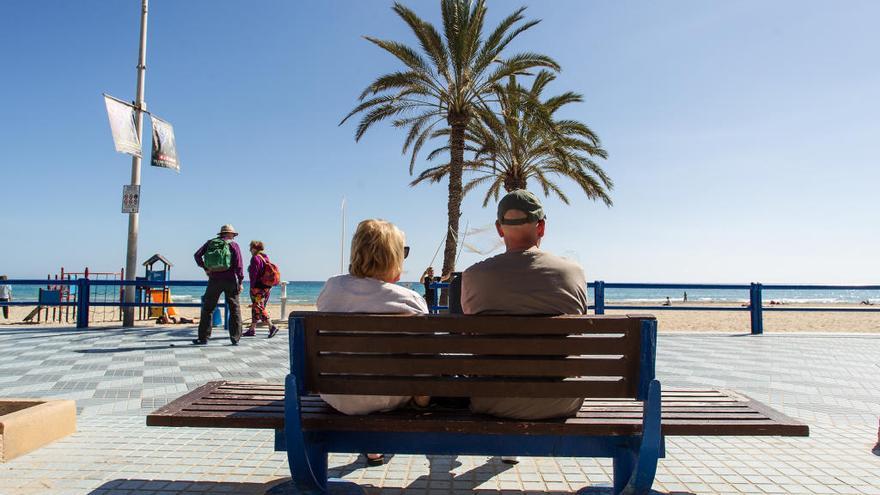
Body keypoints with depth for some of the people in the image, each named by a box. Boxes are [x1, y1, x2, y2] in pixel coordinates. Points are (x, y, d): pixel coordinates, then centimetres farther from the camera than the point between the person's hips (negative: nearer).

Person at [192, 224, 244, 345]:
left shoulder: (211, 242, 11)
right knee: (235, 309, 5)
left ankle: (203, 338, 9)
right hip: (230, 281, -2)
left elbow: (197, 255, 1)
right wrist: (240, 282, -4)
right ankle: (235, 338, 2)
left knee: (207, 308, 9)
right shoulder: (233, 244, 2)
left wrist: (205, 268, 10)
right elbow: (238, 264, -7)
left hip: (214, 280, 2)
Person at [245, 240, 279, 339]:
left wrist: (252, 287, -13)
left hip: (258, 287, -9)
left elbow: (254, 274, -16)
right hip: (267, 286, 9)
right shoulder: (266, 258, 14)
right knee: (255, 308, 14)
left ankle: (271, 327, -17)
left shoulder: (255, 258, -11)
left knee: (258, 308, -7)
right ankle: (252, 330, 18)